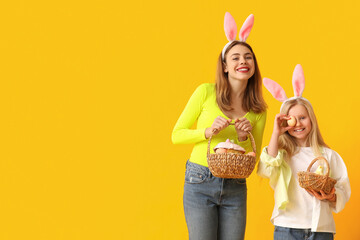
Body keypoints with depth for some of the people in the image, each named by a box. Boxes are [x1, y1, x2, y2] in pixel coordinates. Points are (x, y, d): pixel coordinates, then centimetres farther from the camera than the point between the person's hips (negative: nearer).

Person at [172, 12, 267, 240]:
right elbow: (177, 135, 0)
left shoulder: (258, 111, 5)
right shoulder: (206, 92, -4)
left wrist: (243, 138, -9)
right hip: (200, 183, -3)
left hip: (235, 188, 3)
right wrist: (208, 132, -16)